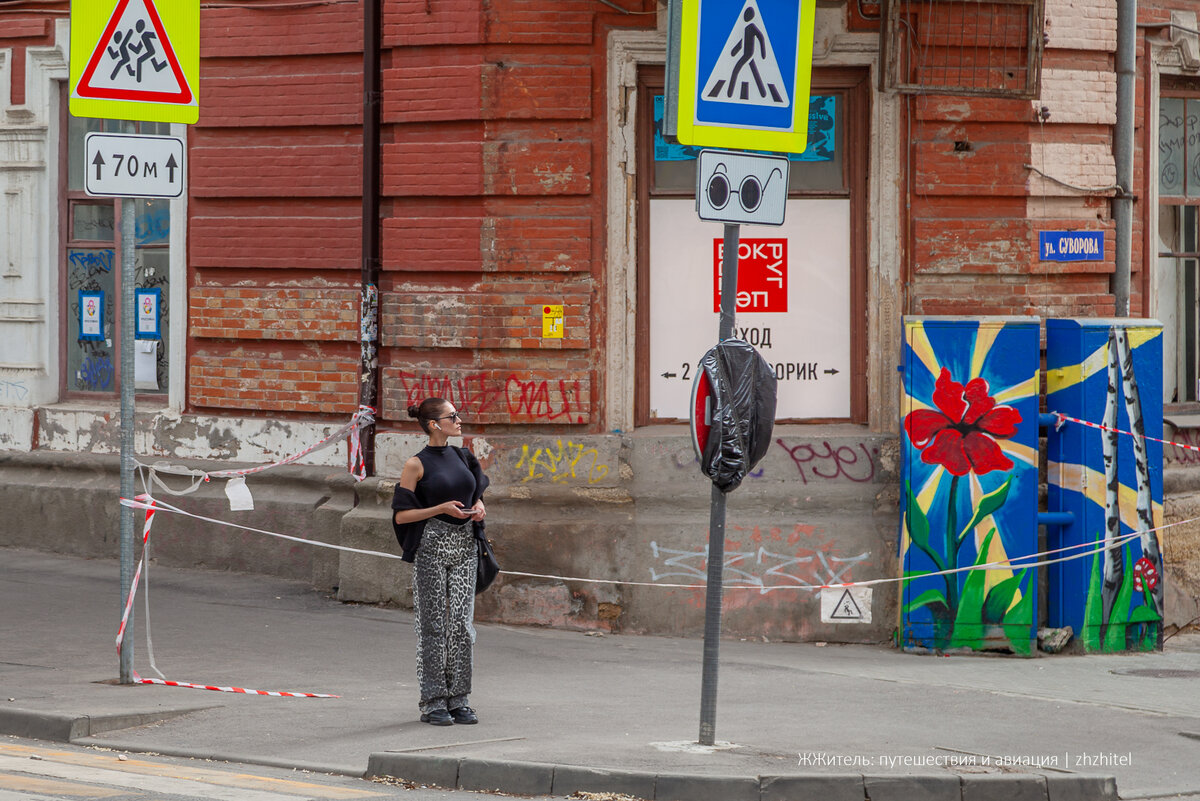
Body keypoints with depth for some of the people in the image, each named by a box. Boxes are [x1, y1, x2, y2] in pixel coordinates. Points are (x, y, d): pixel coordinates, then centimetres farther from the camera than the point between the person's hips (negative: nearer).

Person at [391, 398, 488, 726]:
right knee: (433, 624, -3)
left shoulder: (462, 457, 12)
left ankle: (457, 700, 9)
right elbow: (401, 514, -7)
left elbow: (477, 493, 25)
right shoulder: (417, 465, -6)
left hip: (464, 545, 6)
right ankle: (433, 702, 2)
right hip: (432, 545, -6)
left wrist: (479, 506, 2)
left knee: (462, 622, 3)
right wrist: (442, 508, -17)